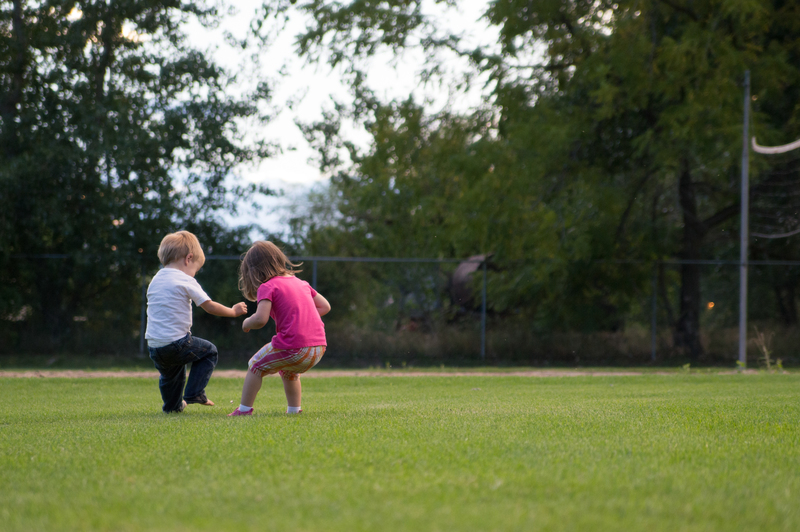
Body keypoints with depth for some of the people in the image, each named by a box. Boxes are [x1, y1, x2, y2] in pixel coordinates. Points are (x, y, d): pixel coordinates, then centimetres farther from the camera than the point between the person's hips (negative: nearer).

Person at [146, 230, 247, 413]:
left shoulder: (155, 280, 13)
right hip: (176, 342, -7)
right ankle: (194, 393, 9)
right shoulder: (186, 281, -7)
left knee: (169, 375, 32)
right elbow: (210, 306, -4)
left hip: (154, 347, 7)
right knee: (209, 351, 17)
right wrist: (233, 311, 11)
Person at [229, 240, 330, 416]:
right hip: (319, 348, 7)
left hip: (293, 348, -7)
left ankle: (245, 409, 14)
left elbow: (260, 319, -17)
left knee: (256, 366, 16)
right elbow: (325, 306, 23)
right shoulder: (300, 282, 19)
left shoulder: (267, 287, -3)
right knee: (288, 371, 35)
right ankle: (294, 410, 36)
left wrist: (246, 323, 4)